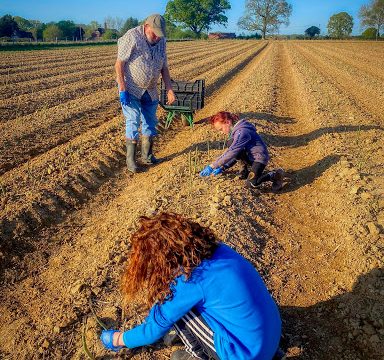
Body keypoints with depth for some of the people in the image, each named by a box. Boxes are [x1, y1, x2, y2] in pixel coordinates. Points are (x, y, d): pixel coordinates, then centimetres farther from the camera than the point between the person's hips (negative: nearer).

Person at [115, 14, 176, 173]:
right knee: (133, 121, -9)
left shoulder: (161, 41, 2)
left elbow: (164, 67, 7)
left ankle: (147, 156, 23)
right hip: (131, 90, -6)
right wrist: (122, 90, -23)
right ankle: (130, 159, 1)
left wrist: (169, 90, -1)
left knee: (150, 122, 9)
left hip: (150, 91, 6)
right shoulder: (132, 37, -17)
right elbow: (119, 64, -18)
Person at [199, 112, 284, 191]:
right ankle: (244, 170, 2)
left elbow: (232, 153, -29)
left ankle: (275, 175, -1)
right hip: (249, 156, 9)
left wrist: (212, 166, -28)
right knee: (231, 143, -13)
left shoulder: (242, 131, -23)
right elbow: (234, 154, 13)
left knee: (251, 184, -26)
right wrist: (222, 168, 3)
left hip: (259, 157, -9)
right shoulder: (235, 131, 8)